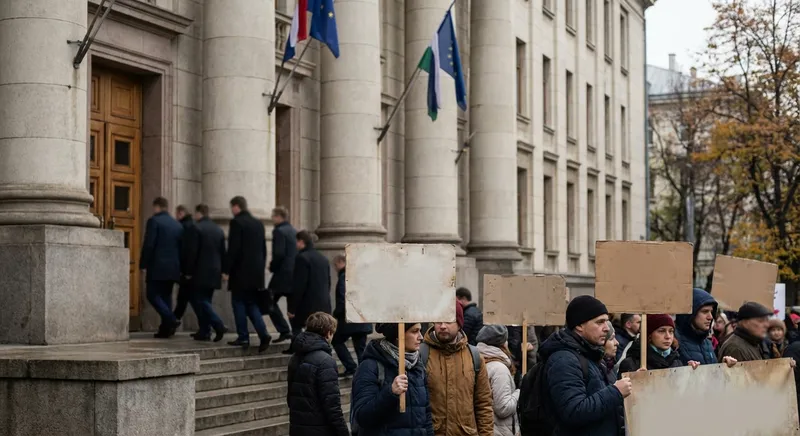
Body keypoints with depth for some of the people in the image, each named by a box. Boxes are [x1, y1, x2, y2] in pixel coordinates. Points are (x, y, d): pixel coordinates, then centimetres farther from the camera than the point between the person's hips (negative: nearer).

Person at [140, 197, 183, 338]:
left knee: (153, 295, -2)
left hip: (157, 267, -6)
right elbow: (181, 247, 14)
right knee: (166, 296, 10)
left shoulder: (154, 221, -6)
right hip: (173, 268, 6)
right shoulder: (177, 225, 13)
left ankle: (171, 320, -18)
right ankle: (165, 328, 6)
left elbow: (148, 245, -12)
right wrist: (180, 268, 18)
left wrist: (143, 265, -7)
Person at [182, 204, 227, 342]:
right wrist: (221, 271, 18)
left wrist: (188, 272, -8)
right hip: (214, 273, 7)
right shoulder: (219, 230, 12)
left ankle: (218, 326, -20)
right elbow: (223, 252, 13)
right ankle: (204, 332, 10)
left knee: (200, 301, -4)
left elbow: (191, 252, -14)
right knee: (205, 301, 12)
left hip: (200, 273, -7)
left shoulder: (195, 228, -10)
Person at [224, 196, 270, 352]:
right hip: (256, 272, 7)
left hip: (241, 272, -7)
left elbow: (233, 249, -15)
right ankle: (263, 334, -3)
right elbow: (263, 249, 15)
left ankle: (243, 337, 2)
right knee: (251, 304, 11)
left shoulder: (237, 222, -10)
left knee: (239, 303, 3)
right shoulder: (258, 223, 13)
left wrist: (226, 270, -10)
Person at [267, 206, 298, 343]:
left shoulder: (279, 231, -10)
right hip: (296, 274, 7)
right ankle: (297, 334, 5)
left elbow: (279, 254, -20)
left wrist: (272, 267, -3)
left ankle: (284, 331, -5)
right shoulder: (294, 231, 14)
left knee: (270, 301, 2)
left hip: (283, 274, -7)